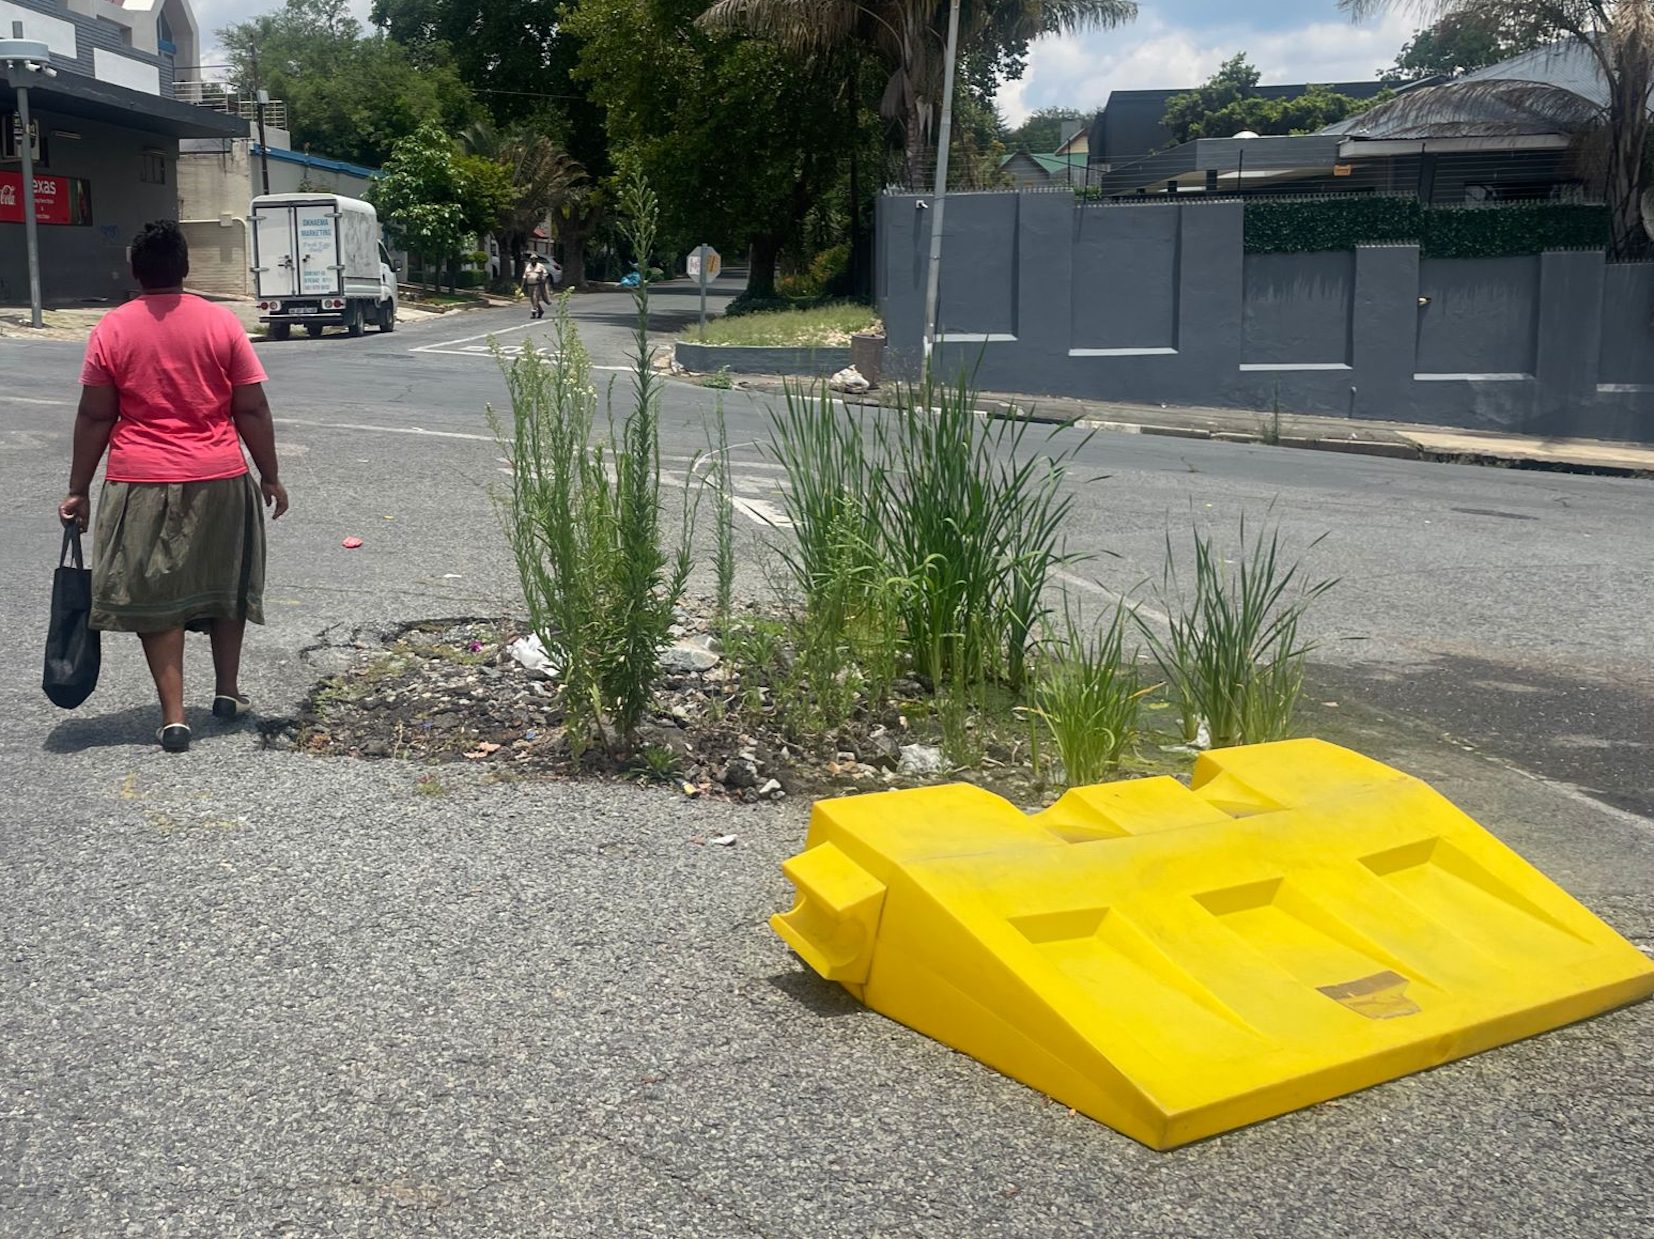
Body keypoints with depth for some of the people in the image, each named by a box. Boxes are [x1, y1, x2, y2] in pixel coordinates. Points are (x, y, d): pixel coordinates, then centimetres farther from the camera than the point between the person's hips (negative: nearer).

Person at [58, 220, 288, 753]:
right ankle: (228, 691, 29)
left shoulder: (112, 329, -2)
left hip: (141, 483, -1)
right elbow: (252, 410, -2)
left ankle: (173, 716, 3)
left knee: (154, 594, 6)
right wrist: (270, 476, 7)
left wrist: (78, 490, 6)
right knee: (224, 583, 20)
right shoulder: (222, 323, -2)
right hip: (219, 477, 1)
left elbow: (94, 416, -1)